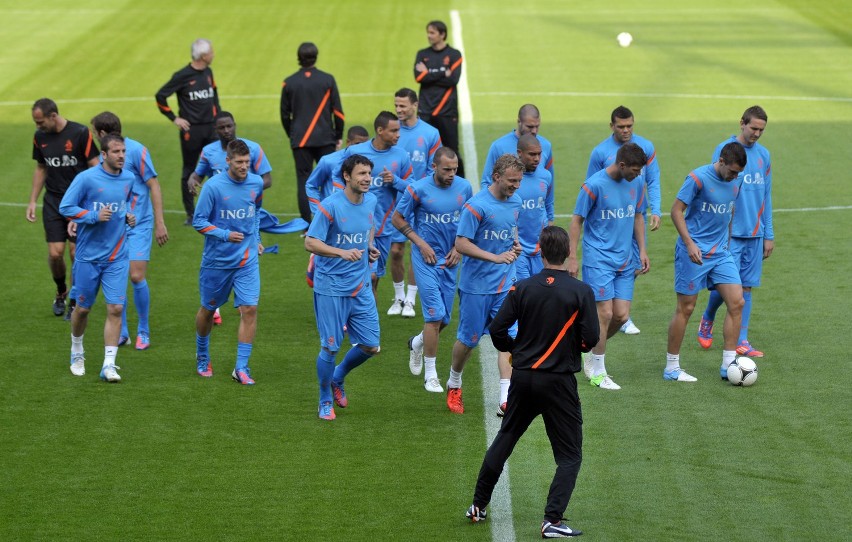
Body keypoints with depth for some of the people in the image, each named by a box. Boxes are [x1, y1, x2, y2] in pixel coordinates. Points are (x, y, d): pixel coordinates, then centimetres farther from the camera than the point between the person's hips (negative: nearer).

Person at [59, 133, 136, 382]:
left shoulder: (129, 179, 3)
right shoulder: (86, 178, -12)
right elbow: (65, 207, -10)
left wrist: (129, 216, 3)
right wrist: (94, 216, -20)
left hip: (117, 257, 3)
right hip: (88, 256, -3)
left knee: (115, 308, -8)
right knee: (83, 308, 10)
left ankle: (109, 365, -4)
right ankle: (77, 352, 36)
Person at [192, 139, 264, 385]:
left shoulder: (256, 183, -1)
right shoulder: (213, 186, -14)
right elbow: (198, 222, -11)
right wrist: (225, 234, -22)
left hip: (247, 260, 3)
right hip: (217, 261, -2)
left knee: (249, 309, -10)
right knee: (208, 309, 12)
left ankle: (241, 367, -3)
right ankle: (202, 357, 37)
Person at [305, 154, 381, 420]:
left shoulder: (371, 201, 3)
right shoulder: (330, 206, -17)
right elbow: (310, 242, -19)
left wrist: (369, 247, 7)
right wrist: (342, 252, -32)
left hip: (361, 288, 6)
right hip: (331, 288, -6)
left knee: (370, 346, 6)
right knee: (330, 347, 0)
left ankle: (338, 378, 34)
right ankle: (325, 402, 20)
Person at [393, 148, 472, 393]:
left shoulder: (464, 187, 0)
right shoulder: (418, 189, -11)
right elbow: (398, 219, -1)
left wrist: (459, 246, 0)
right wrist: (421, 244, -9)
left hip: (451, 260, 4)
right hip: (427, 259, -4)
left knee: (444, 318, 9)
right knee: (435, 314, -12)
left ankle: (417, 343, 43)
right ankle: (430, 375, -2)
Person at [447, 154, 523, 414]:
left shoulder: (516, 202, 4)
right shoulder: (477, 206, -18)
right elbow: (461, 244, -20)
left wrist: (516, 243, 3)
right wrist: (496, 258, -27)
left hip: (505, 284, 5)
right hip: (476, 284, -5)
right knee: (468, 339, 7)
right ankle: (454, 385, 32)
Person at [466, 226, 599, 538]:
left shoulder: (523, 288, -3)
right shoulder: (581, 292, -10)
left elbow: (497, 329, -4)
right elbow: (590, 339, -12)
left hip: (522, 377, 3)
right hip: (559, 381, -3)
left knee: (503, 441, 21)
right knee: (569, 455, 5)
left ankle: (478, 506, 29)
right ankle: (552, 521, -8)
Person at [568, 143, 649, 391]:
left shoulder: (636, 184, 5)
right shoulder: (594, 185, -14)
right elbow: (577, 220, -7)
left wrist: (642, 250, 12)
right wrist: (572, 258, -9)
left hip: (625, 261, 6)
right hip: (598, 259, -6)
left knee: (621, 315, 1)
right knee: (605, 313, -9)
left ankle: (592, 354, 24)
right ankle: (598, 372, 4)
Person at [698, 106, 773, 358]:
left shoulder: (763, 155, 10)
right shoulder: (724, 150, -7)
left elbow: (766, 196, 15)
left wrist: (768, 234, 12)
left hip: (754, 233, 5)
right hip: (730, 233, -5)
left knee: (746, 286, 5)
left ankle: (741, 341, 8)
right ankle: (707, 320, 22)